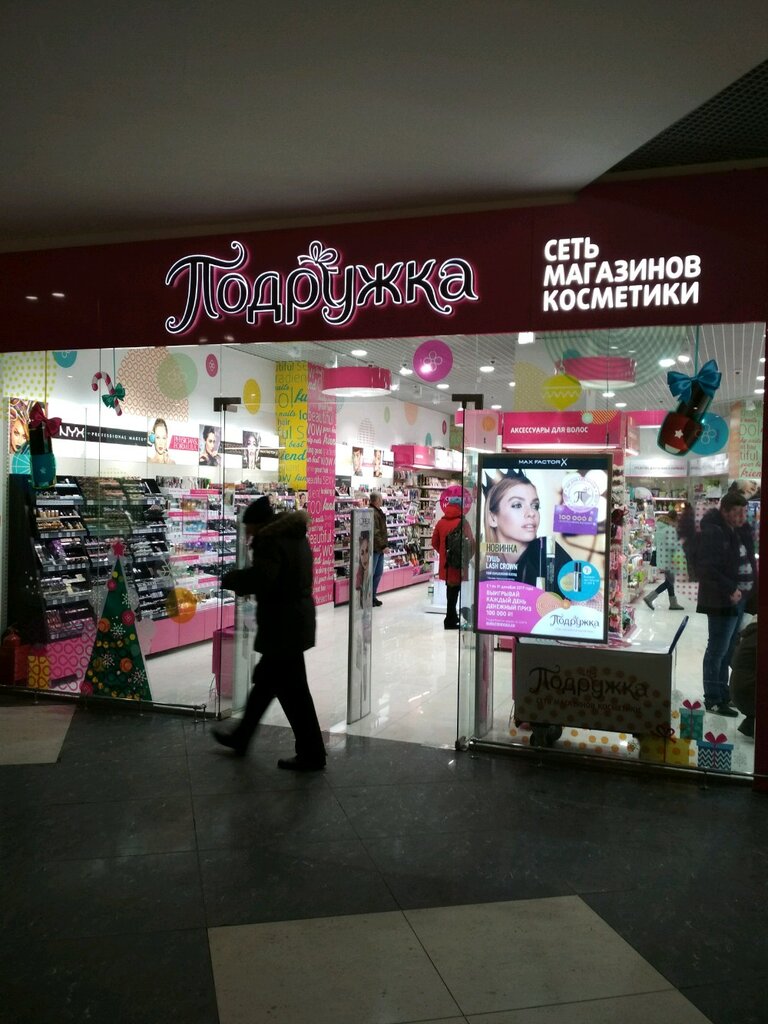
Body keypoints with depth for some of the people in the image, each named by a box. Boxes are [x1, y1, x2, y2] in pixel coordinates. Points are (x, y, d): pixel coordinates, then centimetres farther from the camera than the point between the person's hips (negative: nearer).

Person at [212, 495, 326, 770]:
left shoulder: (270, 541, -18)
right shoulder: (295, 536, 13)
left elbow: (259, 578, -32)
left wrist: (229, 579, -14)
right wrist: (244, 585, 9)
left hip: (282, 626, -10)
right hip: (298, 619, 10)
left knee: (292, 691, -1)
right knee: (265, 680, 21)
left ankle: (312, 755, 8)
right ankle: (241, 737, 35)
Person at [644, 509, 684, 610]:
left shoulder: (658, 528, 9)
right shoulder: (671, 529, -17)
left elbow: (654, 543, 14)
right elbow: (671, 545, -24)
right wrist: (681, 543, -12)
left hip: (661, 558, 9)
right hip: (668, 559, -9)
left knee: (669, 580, 17)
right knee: (670, 581, 1)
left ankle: (673, 603, 25)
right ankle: (649, 598, -5)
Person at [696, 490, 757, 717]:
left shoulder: (741, 529, 9)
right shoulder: (713, 533, -18)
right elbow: (707, 569, -23)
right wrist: (730, 590, -23)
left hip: (740, 597, 9)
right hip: (722, 601, -9)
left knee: (728, 649, 17)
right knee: (718, 650, -1)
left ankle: (723, 694, 29)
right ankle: (713, 700, 8)